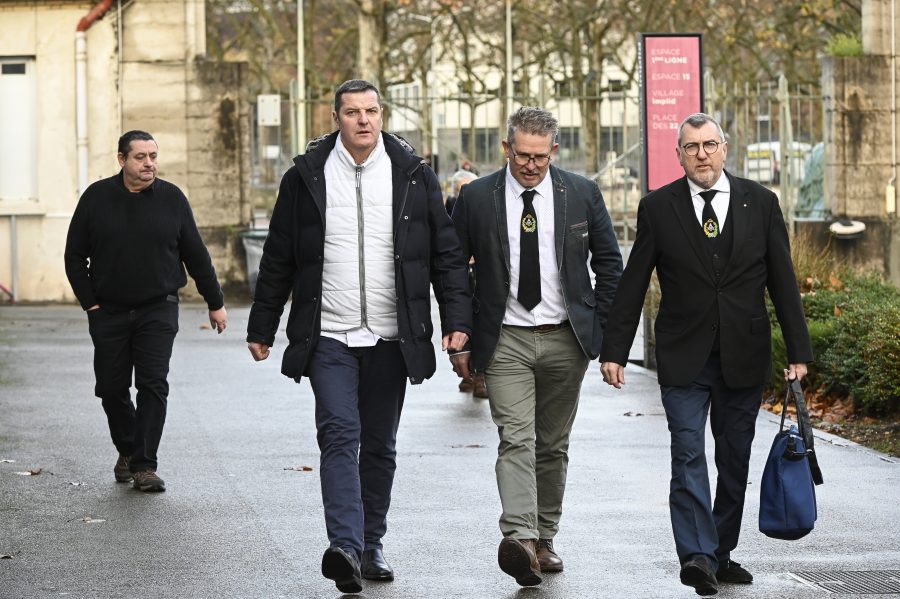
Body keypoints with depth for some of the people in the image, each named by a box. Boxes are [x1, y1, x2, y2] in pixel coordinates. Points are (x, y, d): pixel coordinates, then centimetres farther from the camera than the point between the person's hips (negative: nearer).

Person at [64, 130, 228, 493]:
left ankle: (145, 465, -8)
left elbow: (196, 255, 7)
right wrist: (90, 302, -2)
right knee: (112, 388, 5)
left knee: (153, 385, -10)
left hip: (158, 311, -1)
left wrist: (215, 303, 9)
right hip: (108, 312, 1)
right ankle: (127, 451, 28)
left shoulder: (171, 198, 1)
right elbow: (75, 256, 6)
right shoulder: (96, 198, 0)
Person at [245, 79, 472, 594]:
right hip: (328, 337, -2)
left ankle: (372, 546, 20)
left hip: (391, 338, 2)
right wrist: (261, 329, 9)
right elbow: (278, 259, 8)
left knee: (380, 446, 10)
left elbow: (447, 253, 5)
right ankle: (345, 546, -24)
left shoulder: (413, 176, 4)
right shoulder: (306, 177, 2)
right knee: (340, 435, -15)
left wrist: (457, 319, -4)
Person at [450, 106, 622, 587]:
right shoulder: (476, 198, -1)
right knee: (516, 440, -16)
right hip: (504, 341, -2)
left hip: (566, 339, 2)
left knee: (553, 444, 9)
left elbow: (609, 263, 10)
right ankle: (519, 540, -29)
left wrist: (602, 328, 4)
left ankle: (544, 539, 20)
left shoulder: (582, 194, 3)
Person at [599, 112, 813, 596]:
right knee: (688, 458, -13)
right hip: (684, 358, -2)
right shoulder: (658, 208, 1)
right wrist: (614, 351, -1)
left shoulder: (760, 203, 4)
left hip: (744, 357, 2)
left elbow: (782, 281, 5)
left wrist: (798, 351, 1)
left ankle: (721, 553, 20)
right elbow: (632, 284, 3)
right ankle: (698, 556, -20)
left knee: (735, 461, 9)